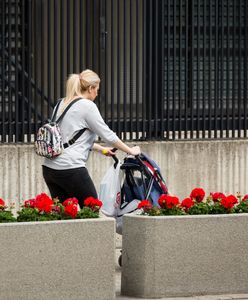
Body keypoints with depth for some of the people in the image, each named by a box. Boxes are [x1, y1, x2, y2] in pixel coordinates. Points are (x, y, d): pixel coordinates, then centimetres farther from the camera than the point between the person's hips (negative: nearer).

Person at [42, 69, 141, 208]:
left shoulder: (63, 104, 17)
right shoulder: (87, 106, -6)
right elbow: (108, 135, -3)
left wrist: (100, 148, 34)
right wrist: (130, 150, 10)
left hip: (49, 168, 8)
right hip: (71, 168, -8)